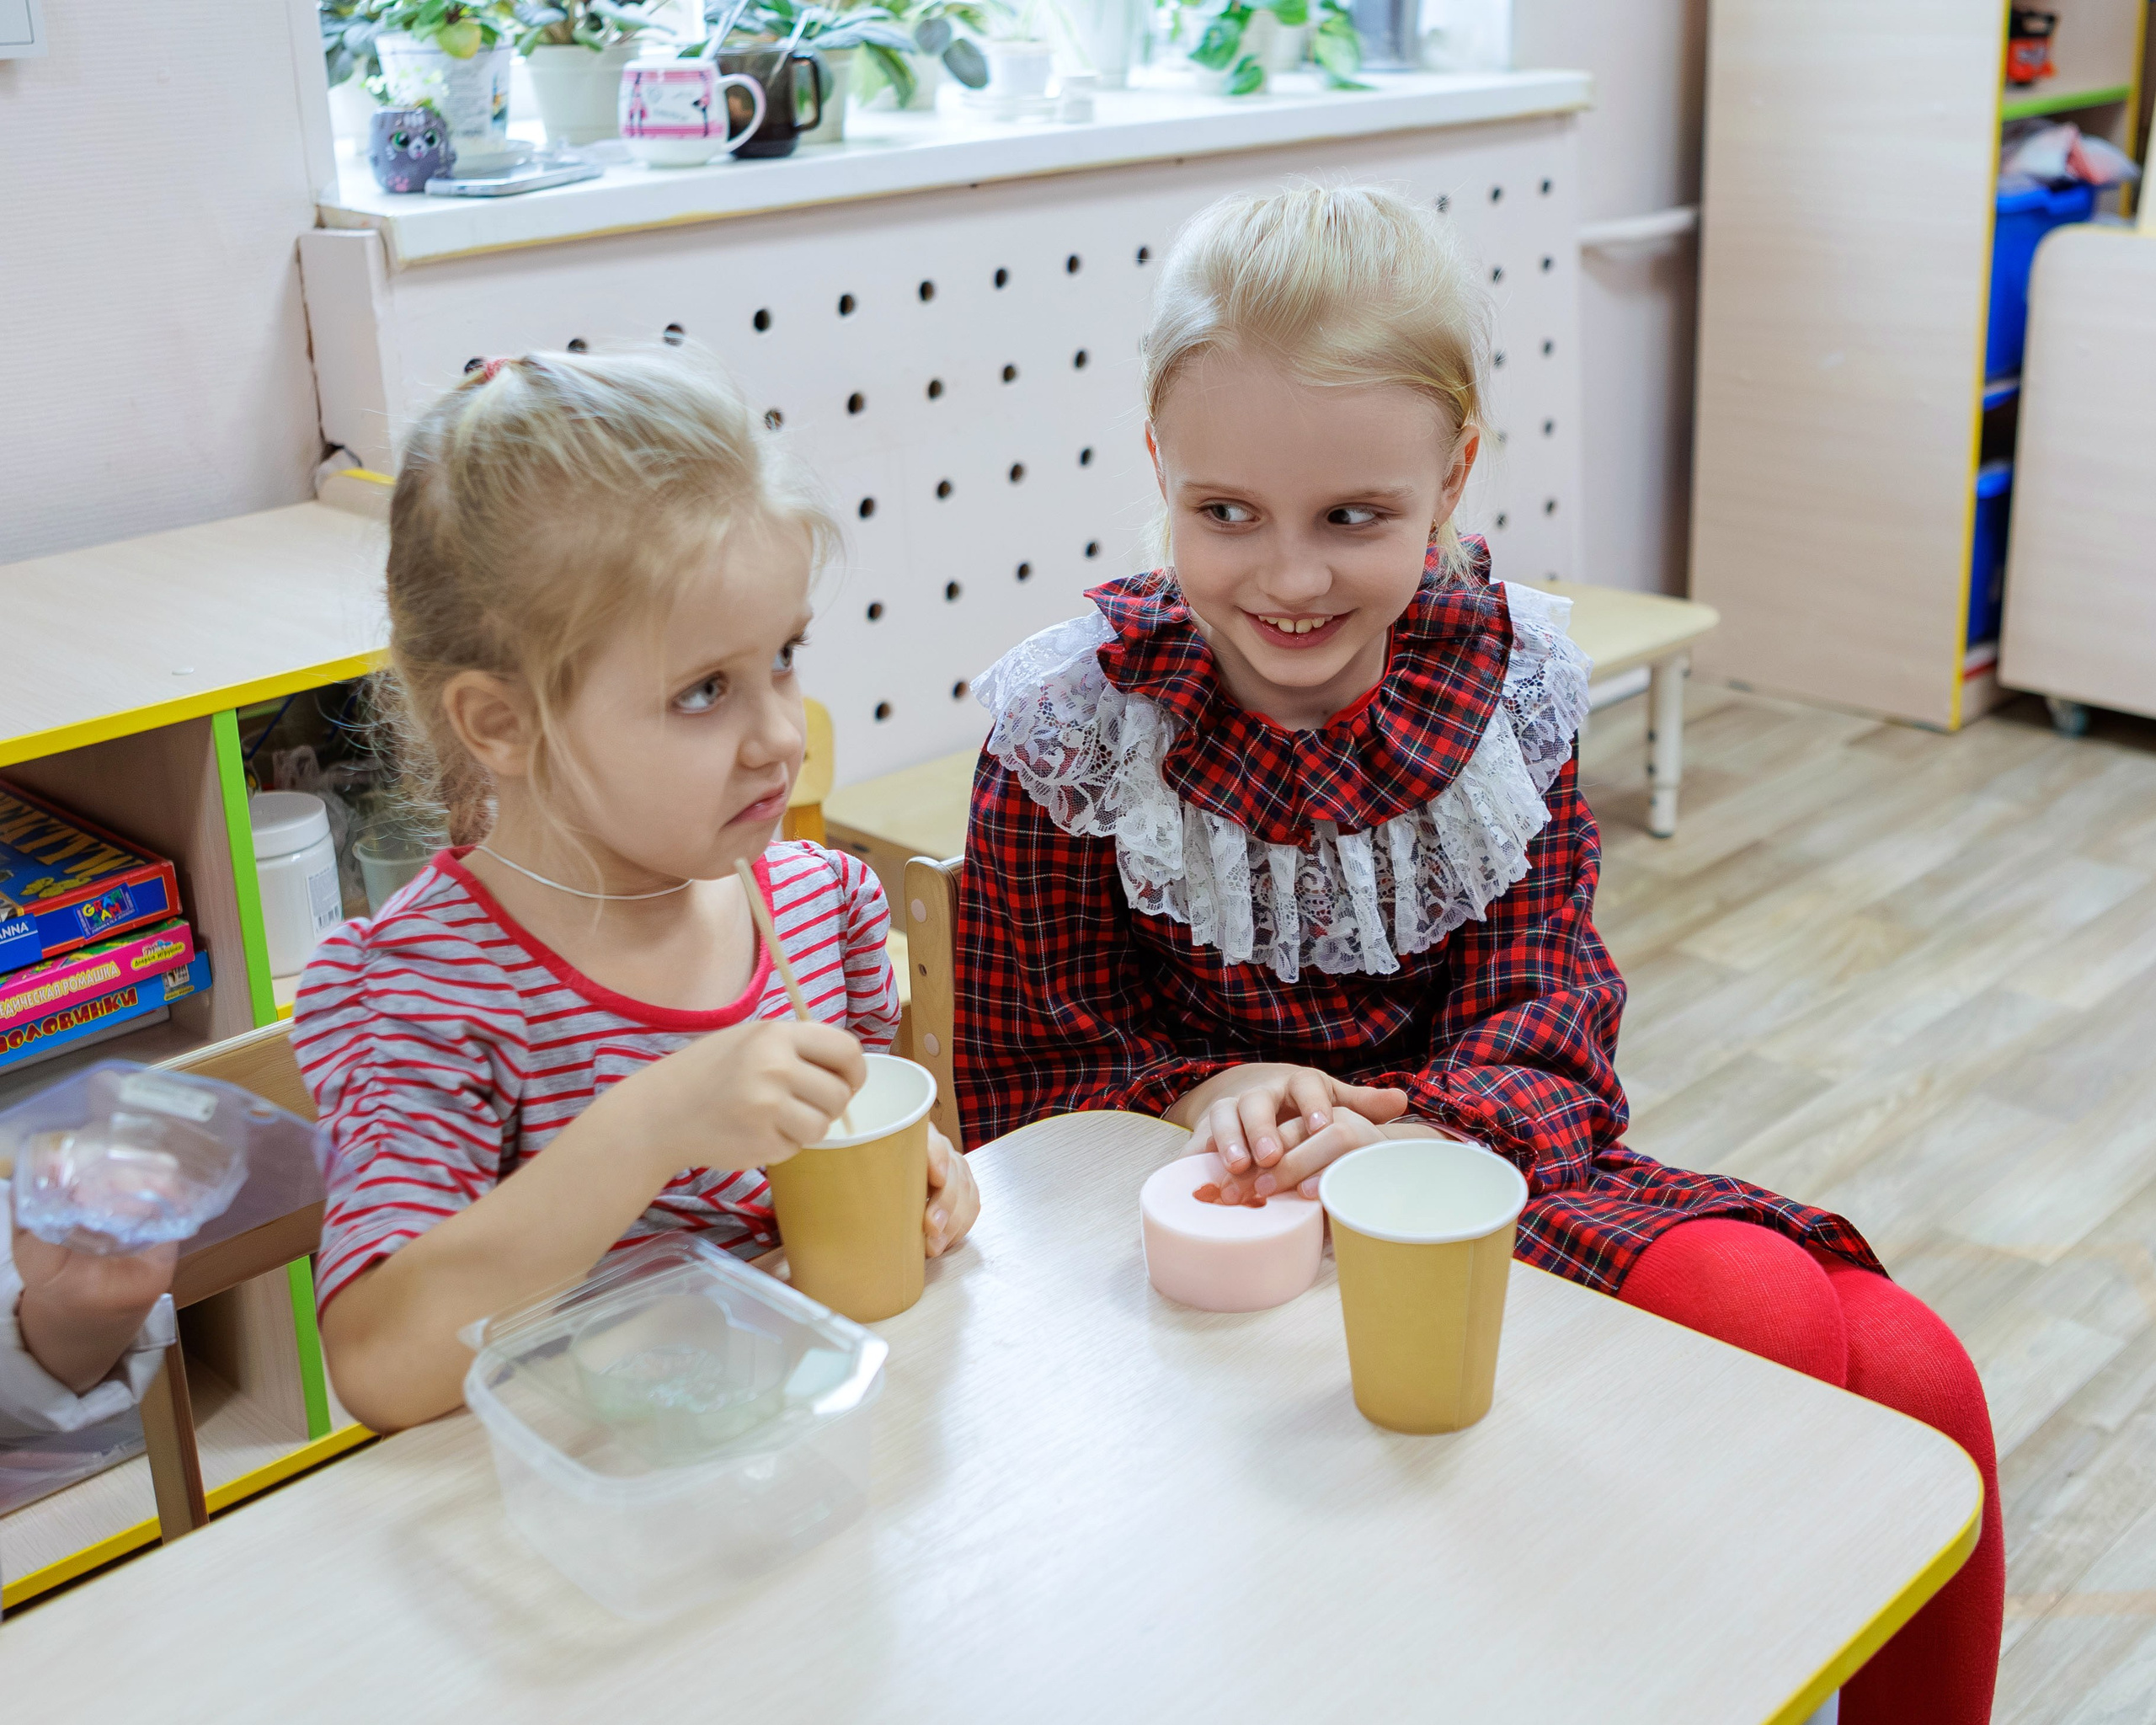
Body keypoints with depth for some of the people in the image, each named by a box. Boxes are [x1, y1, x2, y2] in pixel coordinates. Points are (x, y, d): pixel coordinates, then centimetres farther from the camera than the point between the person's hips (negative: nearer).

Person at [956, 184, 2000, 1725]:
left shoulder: (1502, 675, -1)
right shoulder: (1080, 724, -9)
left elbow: (1546, 995, -4)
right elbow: (1027, 1072, -4)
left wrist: (1435, 1136, -26)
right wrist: (1203, 1093, -25)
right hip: (1220, 1213, -4)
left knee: (1915, 1379, -12)